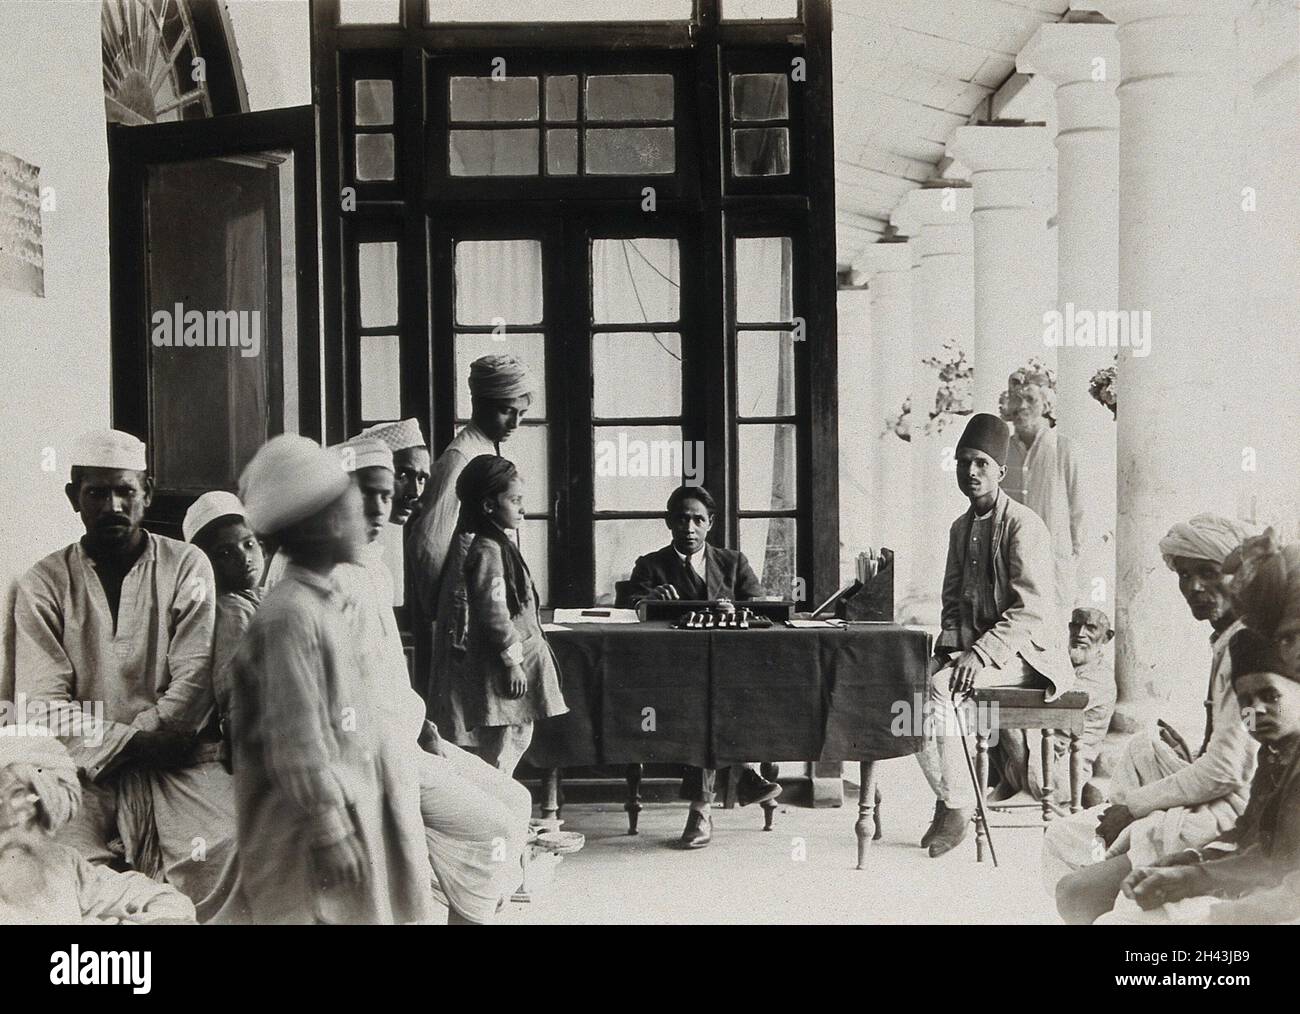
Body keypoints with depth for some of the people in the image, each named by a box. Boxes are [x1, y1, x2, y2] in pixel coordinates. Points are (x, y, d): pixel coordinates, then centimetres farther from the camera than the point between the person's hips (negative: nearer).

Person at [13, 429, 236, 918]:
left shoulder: (187, 566, 6)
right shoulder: (43, 585, 8)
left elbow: (194, 679, -3)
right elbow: (43, 701, -1)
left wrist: (126, 745, -11)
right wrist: (118, 745, -13)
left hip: (180, 761, 0)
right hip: (85, 770, 1)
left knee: (226, 856, -24)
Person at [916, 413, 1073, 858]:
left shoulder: (1023, 524, -11)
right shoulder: (960, 528, 14)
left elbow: (1031, 609, -18)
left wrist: (980, 654, -26)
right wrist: (950, 647, -2)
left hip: (1022, 651, -7)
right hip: (974, 648, 7)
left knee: (937, 686, -28)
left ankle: (958, 804, -14)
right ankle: (947, 794, -8)